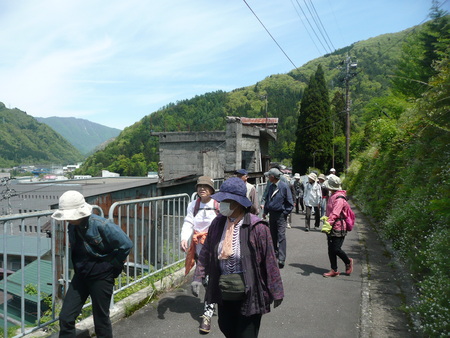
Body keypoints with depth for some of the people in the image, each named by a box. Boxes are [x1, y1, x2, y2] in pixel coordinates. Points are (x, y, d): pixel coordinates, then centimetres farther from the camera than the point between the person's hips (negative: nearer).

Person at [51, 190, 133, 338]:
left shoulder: (101, 225, -22)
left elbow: (126, 245, -20)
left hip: (101, 277, -6)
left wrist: (112, 266, -10)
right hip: (80, 276, 6)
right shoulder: (73, 226, -1)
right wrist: (78, 268, 13)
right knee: (65, 318, 5)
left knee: (101, 319, 7)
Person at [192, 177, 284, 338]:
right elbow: (206, 252, 4)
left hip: (248, 294, -5)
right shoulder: (217, 223, -3)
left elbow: (269, 261, -15)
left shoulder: (256, 227, -20)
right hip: (223, 293, 5)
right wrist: (198, 277, -4)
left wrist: (276, 292, -10)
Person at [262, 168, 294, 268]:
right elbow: (267, 199, 18)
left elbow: (290, 202, -6)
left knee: (281, 236, -10)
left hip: (281, 214, -6)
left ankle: (281, 259, -12)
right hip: (272, 214, 6)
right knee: (273, 235, 14)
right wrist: (265, 211, 13)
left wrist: (285, 212, -8)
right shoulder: (271, 186, 8)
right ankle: (274, 253, 30)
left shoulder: (284, 186, -11)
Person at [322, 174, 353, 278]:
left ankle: (348, 262, 21)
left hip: (338, 228, -10)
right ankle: (334, 270, 18)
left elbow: (335, 214, -28)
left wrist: (328, 223, -34)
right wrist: (326, 218, 20)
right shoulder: (332, 196, 14)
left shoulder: (339, 198, -18)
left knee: (336, 249, -6)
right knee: (331, 249, 10)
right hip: (331, 227, 10)